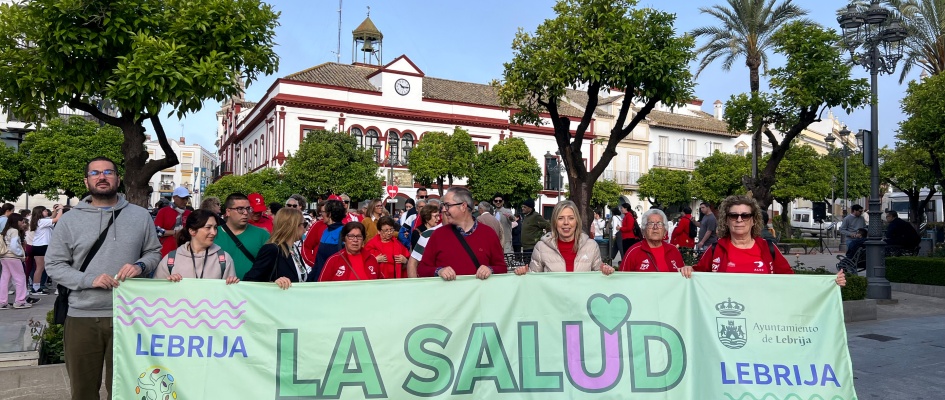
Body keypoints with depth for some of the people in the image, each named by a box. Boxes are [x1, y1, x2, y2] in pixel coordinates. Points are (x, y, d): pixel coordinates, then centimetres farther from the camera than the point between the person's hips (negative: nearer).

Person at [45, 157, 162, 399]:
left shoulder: (140, 216, 4)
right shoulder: (69, 220, 2)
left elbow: (154, 252, 12)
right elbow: (53, 264, 2)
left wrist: (140, 266, -11)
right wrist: (89, 280, -14)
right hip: (81, 317, 0)